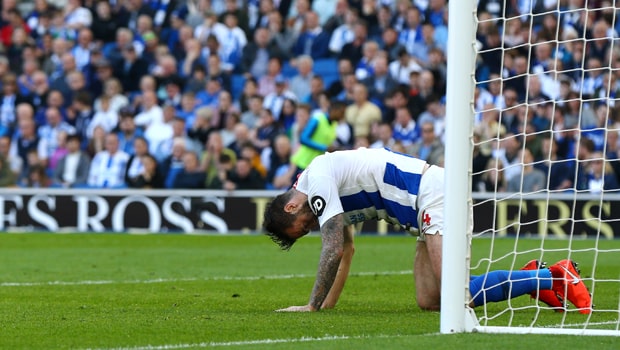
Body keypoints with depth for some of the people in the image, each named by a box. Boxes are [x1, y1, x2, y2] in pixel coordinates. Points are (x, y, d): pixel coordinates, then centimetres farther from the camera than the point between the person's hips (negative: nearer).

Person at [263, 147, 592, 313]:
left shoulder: (317, 180, -10)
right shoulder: (328, 183, 20)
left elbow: (333, 250, -16)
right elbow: (345, 250, 28)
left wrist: (312, 306, -11)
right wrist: (327, 304, 22)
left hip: (433, 193, -10)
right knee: (428, 301, 3)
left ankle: (552, 277, -14)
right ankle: (530, 275, 8)